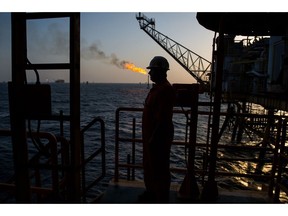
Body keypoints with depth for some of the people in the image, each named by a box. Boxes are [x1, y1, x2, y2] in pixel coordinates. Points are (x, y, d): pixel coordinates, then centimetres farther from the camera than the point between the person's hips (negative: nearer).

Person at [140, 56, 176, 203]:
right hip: (150, 135, 11)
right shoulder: (157, 87, 12)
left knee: (159, 169, 4)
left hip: (159, 137, -10)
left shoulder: (165, 89, -20)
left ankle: (162, 198, 21)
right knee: (149, 166, 22)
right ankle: (151, 192, 41)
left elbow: (163, 118, -25)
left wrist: (154, 138, -22)